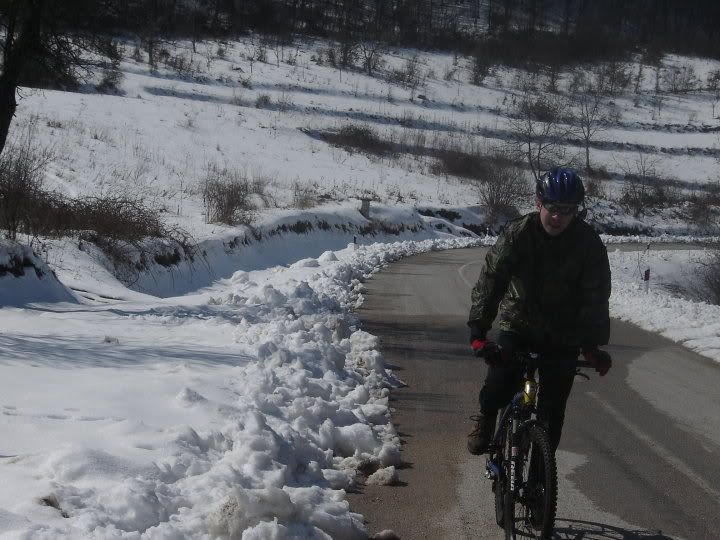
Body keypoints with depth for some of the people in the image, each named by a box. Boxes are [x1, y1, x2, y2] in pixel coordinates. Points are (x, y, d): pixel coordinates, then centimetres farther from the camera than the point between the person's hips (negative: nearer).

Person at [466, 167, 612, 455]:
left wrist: (593, 345, -26)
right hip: (518, 326, 0)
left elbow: (595, 298, -14)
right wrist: (478, 332, -31)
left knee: (552, 411, -2)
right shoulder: (517, 234, -15)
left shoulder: (589, 244, -14)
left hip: (563, 337, 0)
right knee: (499, 386, -19)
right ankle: (486, 418, 15)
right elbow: (490, 281, -21)